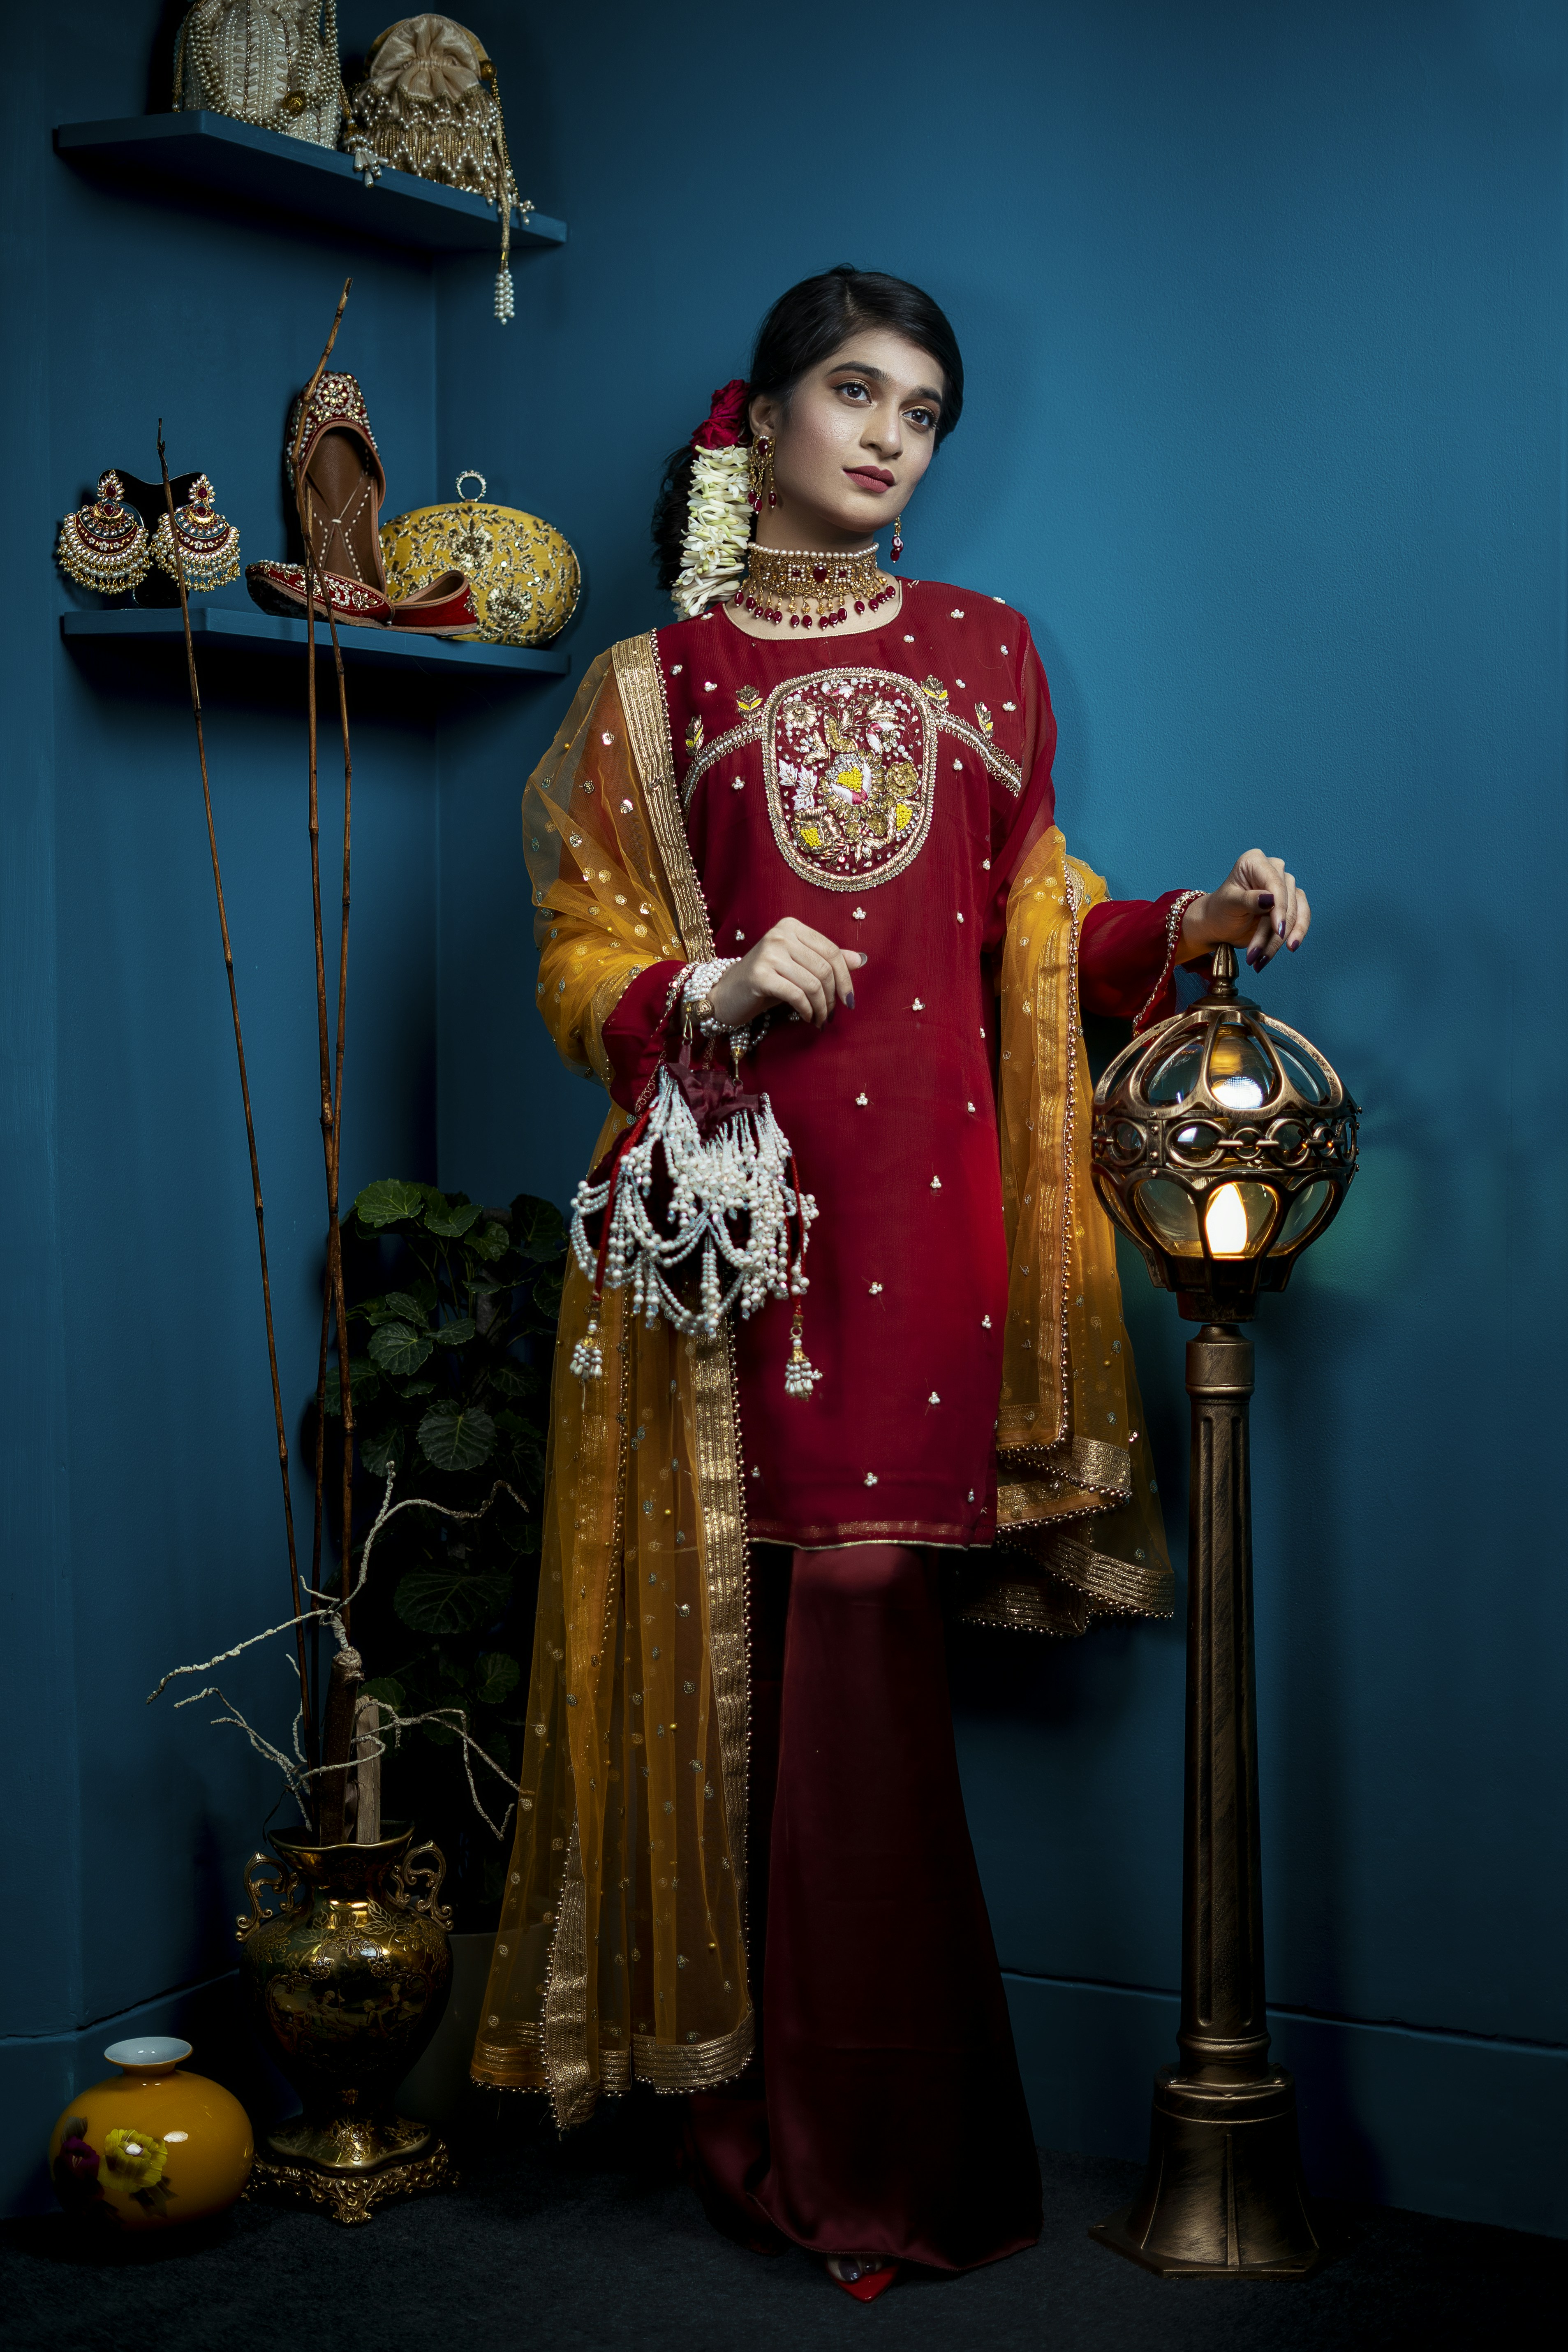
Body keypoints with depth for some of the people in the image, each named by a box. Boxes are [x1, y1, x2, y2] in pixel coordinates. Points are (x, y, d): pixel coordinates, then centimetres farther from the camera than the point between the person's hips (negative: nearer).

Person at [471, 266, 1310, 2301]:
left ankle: (869, 2145, 11)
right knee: (754, 1661, -2)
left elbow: (1037, 930, 16)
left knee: (859, 1662, -2)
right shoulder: (653, 683, 8)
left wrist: (1195, 923, 0)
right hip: (733, 1209, -1)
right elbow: (577, 967, 6)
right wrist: (712, 991, -13)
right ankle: (799, 2135, 10)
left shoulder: (983, 650, 16)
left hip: (934, 1208, 1)